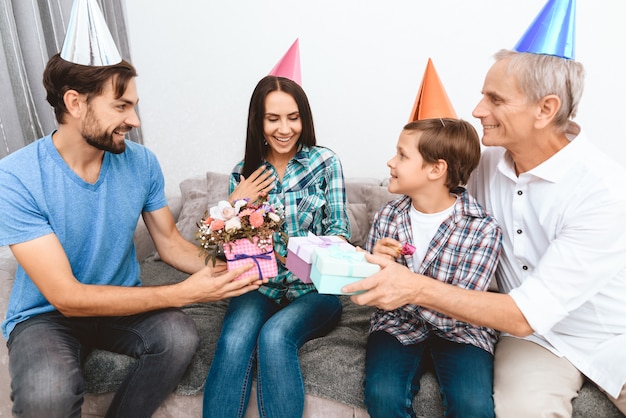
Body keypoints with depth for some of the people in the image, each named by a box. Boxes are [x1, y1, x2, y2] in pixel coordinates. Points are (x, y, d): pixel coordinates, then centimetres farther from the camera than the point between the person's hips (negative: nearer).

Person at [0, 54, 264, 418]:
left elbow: (170, 243, -1)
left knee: (180, 335, -26)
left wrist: (222, 271, -22)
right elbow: (66, 297, -25)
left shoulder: (141, 162, -8)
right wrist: (184, 292, -31)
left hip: (122, 302, 4)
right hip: (45, 316, -3)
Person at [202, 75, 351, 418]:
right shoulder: (243, 172, 7)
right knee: (234, 340, -29)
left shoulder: (325, 162, 0)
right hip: (260, 284, 2)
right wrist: (234, 206, -6)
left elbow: (339, 228, -2)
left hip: (314, 287, -1)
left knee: (274, 337, -32)